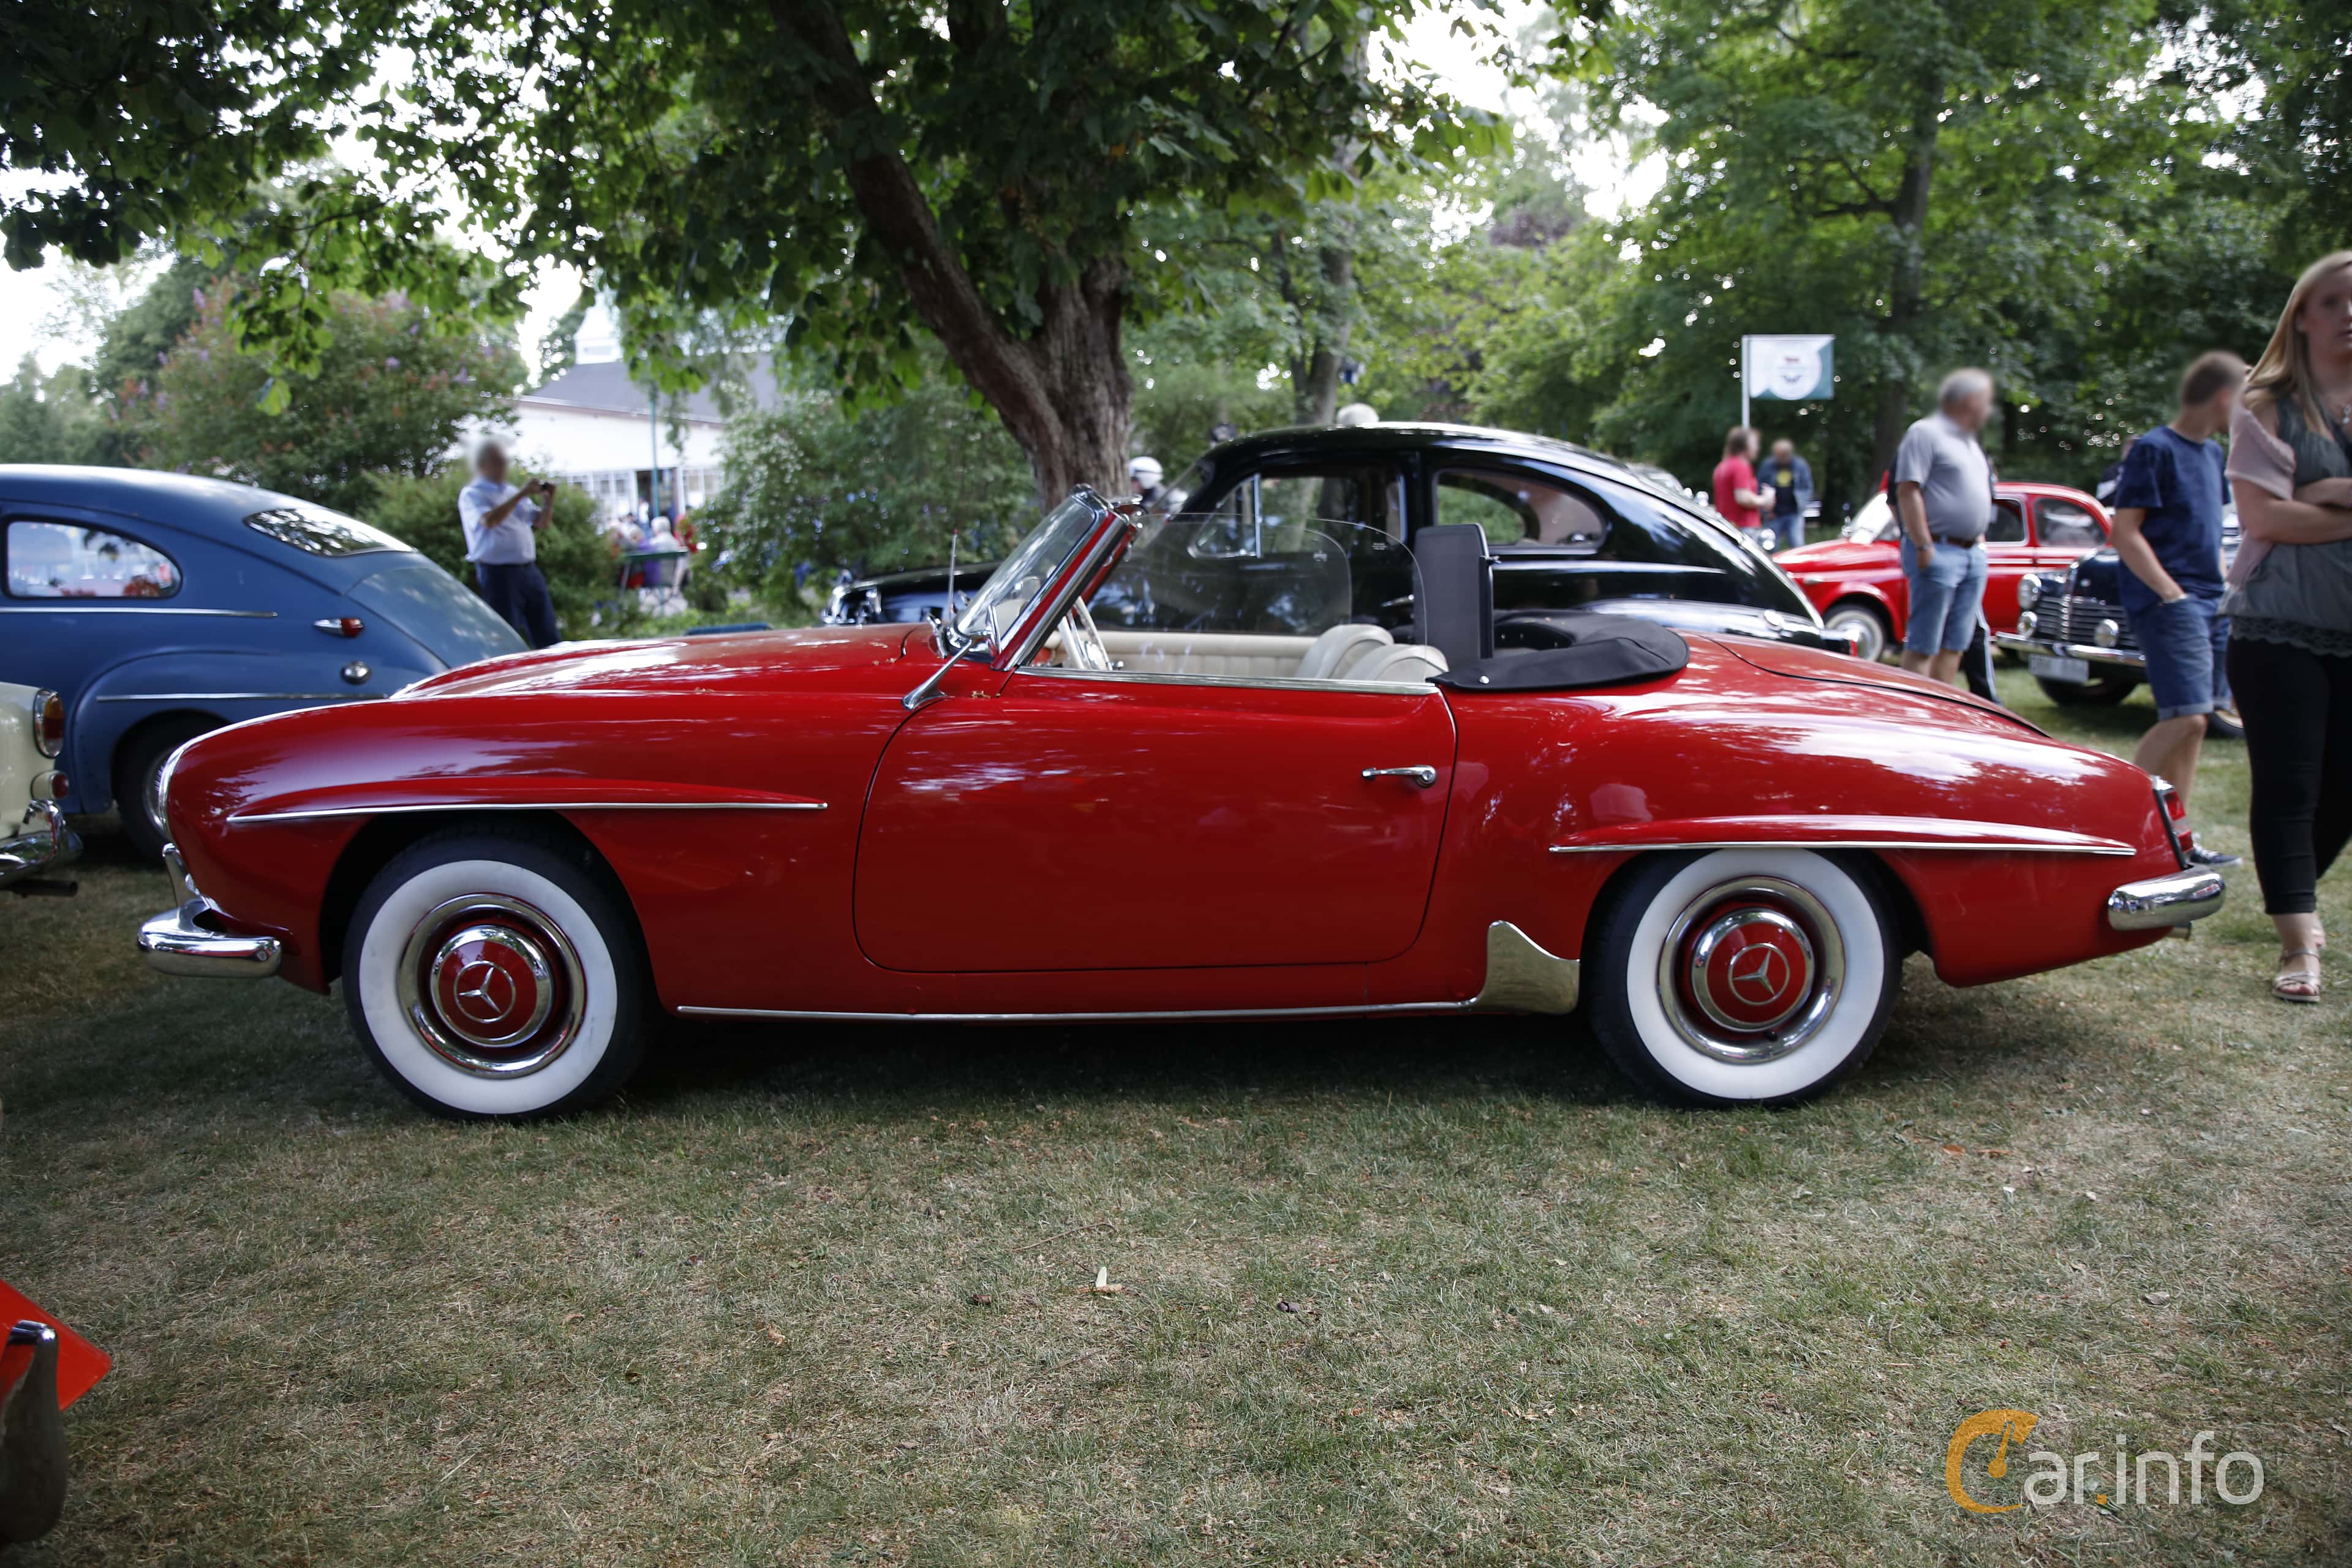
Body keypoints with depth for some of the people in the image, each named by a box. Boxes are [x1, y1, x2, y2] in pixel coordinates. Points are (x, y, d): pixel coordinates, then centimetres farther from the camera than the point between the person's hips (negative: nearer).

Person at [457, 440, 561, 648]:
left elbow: (540, 523, 20)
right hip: (498, 573, -6)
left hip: (529, 569, 7)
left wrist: (547, 501, 0)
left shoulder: (512, 492, 18)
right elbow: (489, 520, -22)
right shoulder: (471, 495, -3)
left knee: (548, 636, 7)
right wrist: (522, 495, -20)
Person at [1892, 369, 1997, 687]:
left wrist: (1980, 540, 18)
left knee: (1955, 645, 8)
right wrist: (1924, 547, -20)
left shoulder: (1971, 443, 21)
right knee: (1923, 645, -8)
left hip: (1974, 554, 9)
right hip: (1939, 552, -9)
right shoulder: (1926, 433, -7)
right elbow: (1908, 491, -15)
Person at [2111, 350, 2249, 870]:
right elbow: (2125, 532, -14)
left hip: (2210, 602, 9)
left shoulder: (2212, 453, 17)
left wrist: (2224, 589, 13)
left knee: (2193, 721, 7)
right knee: (2185, 717, -17)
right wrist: (2172, 594, -19)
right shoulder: (2154, 449, -8)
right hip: (2165, 602, -9)